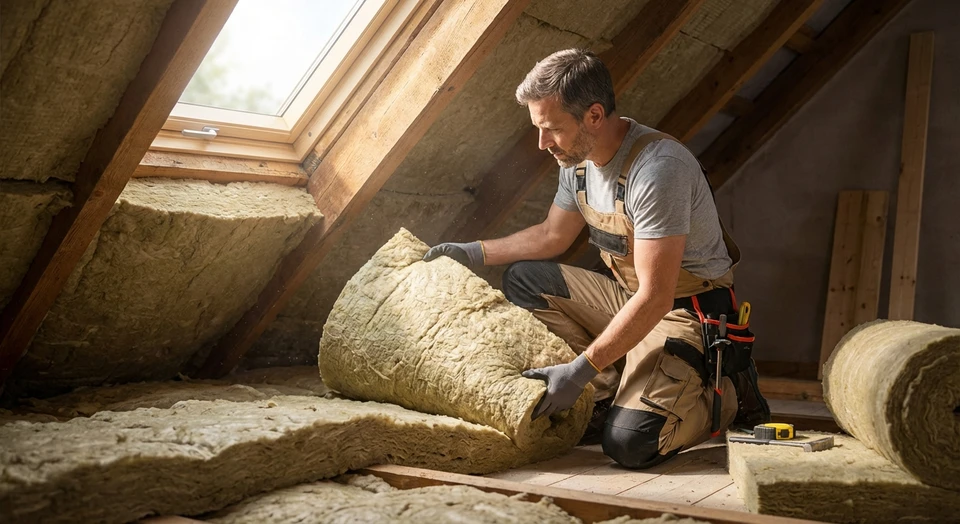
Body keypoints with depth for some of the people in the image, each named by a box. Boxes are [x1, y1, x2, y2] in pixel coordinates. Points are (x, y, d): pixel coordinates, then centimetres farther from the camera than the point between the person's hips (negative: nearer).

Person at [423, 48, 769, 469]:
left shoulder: (657, 167, -28)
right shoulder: (578, 158, -1)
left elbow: (655, 299, -28)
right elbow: (552, 235, 17)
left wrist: (581, 370, -29)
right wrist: (473, 253, 10)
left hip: (687, 309, -8)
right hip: (628, 295, 8)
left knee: (628, 443, -24)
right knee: (523, 279, 1)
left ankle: (729, 391, 5)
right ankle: (610, 391, -2)